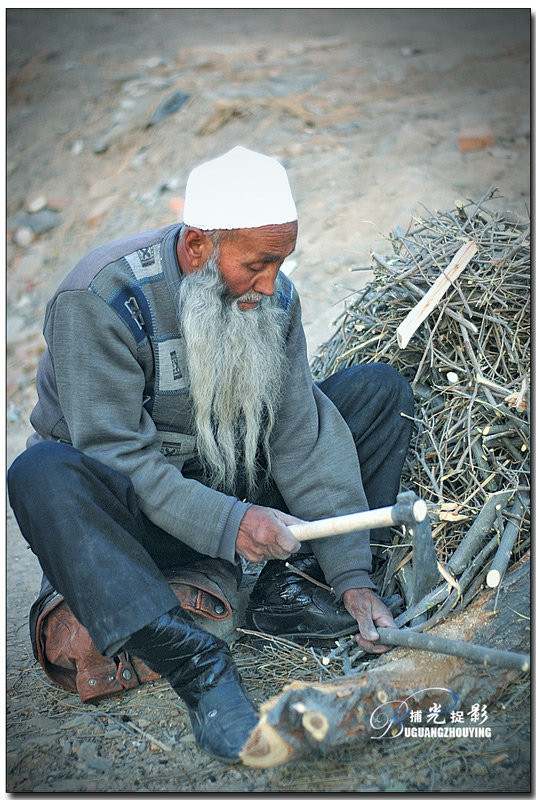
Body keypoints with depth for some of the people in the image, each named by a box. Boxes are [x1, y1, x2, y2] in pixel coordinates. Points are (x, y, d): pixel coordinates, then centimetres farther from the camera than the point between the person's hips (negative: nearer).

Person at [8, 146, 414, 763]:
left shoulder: (274, 297, -6)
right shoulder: (98, 301, -23)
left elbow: (302, 437, -11)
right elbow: (117, 457, -27)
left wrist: (351, 577, -18)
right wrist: (227, 524, -39)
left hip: (238, 490, 5)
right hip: (137, 517, -4)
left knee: (379, 389, -4)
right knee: (42, 475, -38)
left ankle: (289, 590, -12)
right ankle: (198, 665, -39)